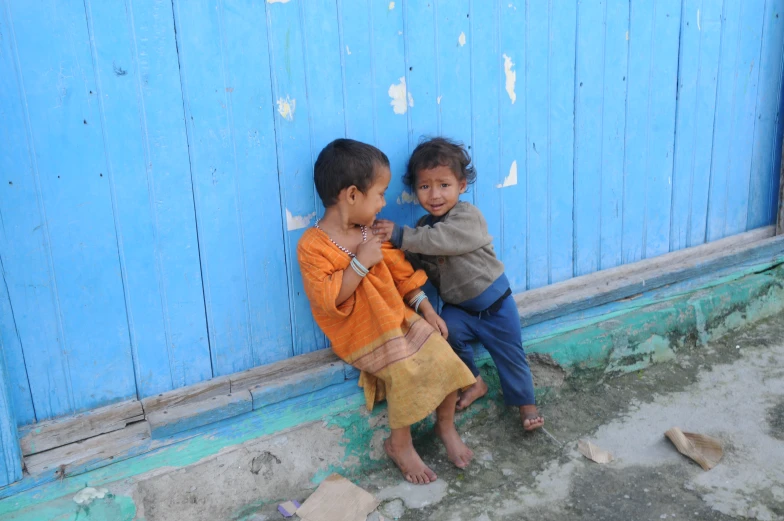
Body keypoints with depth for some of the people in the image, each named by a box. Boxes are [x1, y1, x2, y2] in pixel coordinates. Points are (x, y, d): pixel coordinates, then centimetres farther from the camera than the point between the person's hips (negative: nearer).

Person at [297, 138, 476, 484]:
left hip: (399, 317, 6)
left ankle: (446, 426, 14)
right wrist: (360, 263, -25)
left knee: (443, 358, -11)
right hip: (360, 334, -6)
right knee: (406, 371, -25)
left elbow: (402, 273, 12)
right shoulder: (312, 246, -15)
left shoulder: (373, 232, 7)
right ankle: (400, 444, -1)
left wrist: (426, 309, 3)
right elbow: (327, 300, -22)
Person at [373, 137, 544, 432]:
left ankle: (526, 403, 27)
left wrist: (400, 235, -39)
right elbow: (416, 266, 2)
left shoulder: (468, 216, -21)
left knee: (510, 354, 5)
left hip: (493, 302, -4)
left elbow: (441, 240, -38)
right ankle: (474, 382, -1)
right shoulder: (424, 227, 0)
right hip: (458, 307, 4)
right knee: (447, 331, -24)